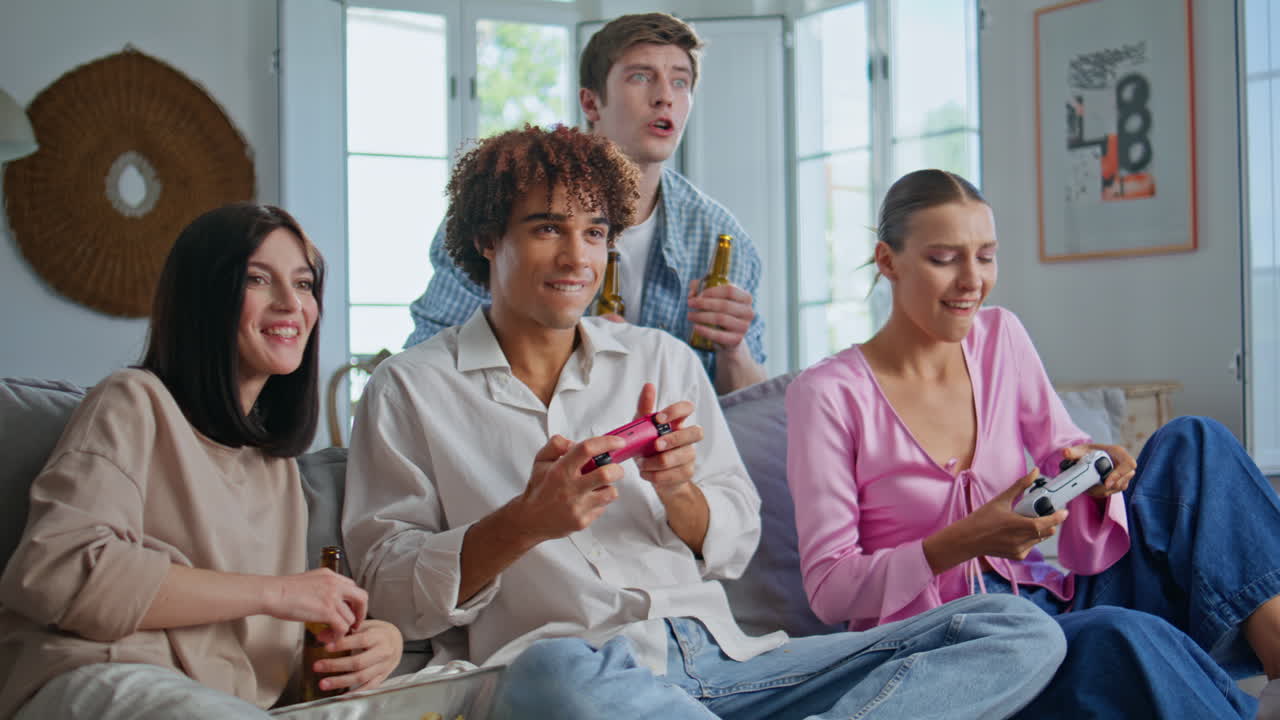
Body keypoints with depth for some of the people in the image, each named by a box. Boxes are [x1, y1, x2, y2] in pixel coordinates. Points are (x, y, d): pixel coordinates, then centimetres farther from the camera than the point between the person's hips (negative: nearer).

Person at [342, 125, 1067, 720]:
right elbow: (389, 592, 1)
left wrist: (676, 489, -6)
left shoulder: (664, 360, 18)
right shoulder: (411, 390, 8)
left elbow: (734, 546, 17)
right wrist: (523, 524, -15)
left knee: (1021, 632, -9)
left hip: (720, 657, 4)